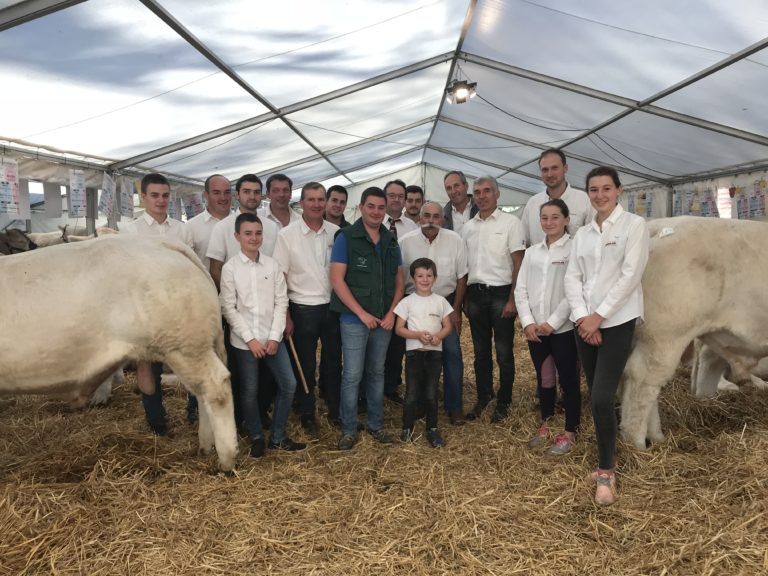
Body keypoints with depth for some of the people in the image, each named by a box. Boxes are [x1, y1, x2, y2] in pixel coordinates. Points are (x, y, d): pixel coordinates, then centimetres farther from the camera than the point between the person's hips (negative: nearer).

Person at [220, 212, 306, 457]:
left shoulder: (272, 265, 1)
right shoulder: (230, 268, -5)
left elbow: (281, 302, 1)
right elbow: (228, 308, -6)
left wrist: (275, 337, -6)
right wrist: (250, 339, -11)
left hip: (272, 338, 3)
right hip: (244, 341, -3)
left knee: (288, 384, 4)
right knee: (250, 391, 6)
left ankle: (278, 437, 21)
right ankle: (256, 438, 27)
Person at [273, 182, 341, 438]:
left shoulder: (336, 232, 1)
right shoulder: (287, 235, -7)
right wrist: (285, 316, -8)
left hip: (333, 306, 3)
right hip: (303, 309, -2)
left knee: (334, 361, 14)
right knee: (305, 365, 10)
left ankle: (336, 409, 31)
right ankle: (307, 416, 25)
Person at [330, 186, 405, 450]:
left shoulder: (390, 241, 8)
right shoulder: (346, 237, -6)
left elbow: (399, 280, 12)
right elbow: (337, 280, -12)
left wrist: (391, 313, -2)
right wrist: (362, 314, -14)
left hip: (384, 320, 5)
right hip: (354, 319, -4)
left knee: (377, 374, 14)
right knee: (352, 376, 0)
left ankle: (376, 424, 26)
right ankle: (348, 429, 14)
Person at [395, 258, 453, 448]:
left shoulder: (440, 301, 4)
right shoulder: (407, 302, -2)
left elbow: (448, 326, 6)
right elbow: (399, 329, -3)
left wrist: (437, 336, -15)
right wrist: (418, 335, -18)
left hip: (435, 352, 2)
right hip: (414, 352, -1)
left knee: (431, 394, 7)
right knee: (412, 394, 3)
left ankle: (432, 429, 20)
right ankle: (407, 429, 19)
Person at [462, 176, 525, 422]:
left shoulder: (510, 222, -3)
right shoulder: (467, 227, 10)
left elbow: (518, 264, -6)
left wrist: (512, 300, -12)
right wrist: (464, 299, 9)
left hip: (500, 293, -4)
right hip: (475, 293, 4)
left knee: (503, 351, 2)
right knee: (481, 350, 12)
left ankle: (504, 402, 16)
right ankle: (483, 397, 25)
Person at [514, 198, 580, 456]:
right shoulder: (531, 252, 11)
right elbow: (521, 289, 7)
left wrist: (552, 322, -15)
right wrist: (527, 322, -5)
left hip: (563, 328, -5)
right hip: (534, 329, 5)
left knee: (568, 380, 4)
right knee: (543, 378, 16)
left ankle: (569, 433, 17)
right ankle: (545, 424, 31)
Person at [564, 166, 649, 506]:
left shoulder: (634, 225, -2)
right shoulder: (582, 233, 13)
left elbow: (630, 275, -11)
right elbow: (572, 277, 6)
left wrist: (598, 316, -13)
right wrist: (581, 317, -8)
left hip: (617, 322, -5)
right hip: (585, 323, 5)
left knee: (602, 398, -12)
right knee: (597, 398, 10)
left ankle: (606, 472, 4)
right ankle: (607, 459, 26)